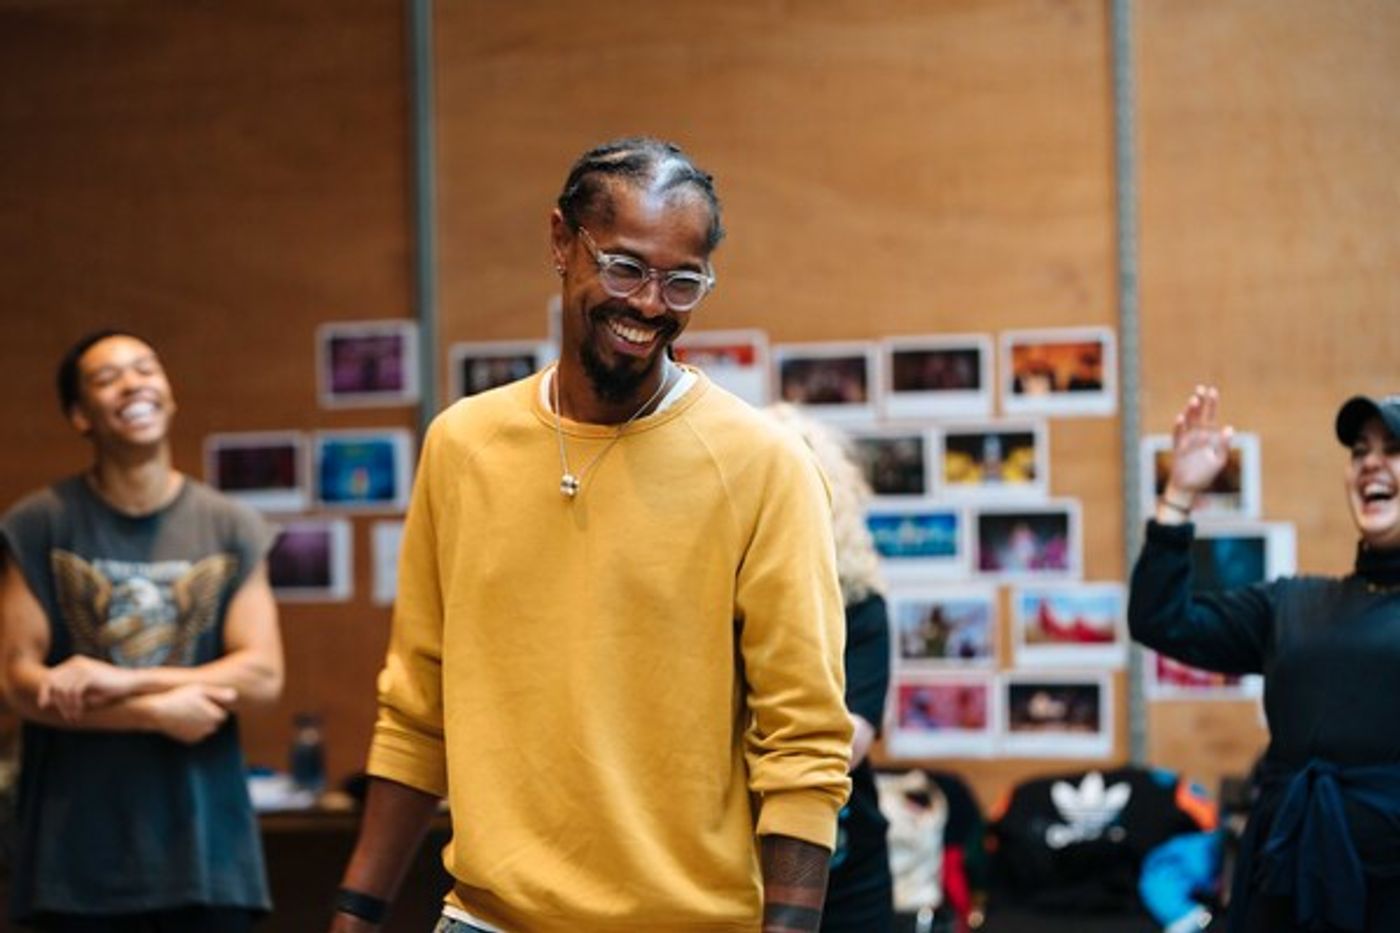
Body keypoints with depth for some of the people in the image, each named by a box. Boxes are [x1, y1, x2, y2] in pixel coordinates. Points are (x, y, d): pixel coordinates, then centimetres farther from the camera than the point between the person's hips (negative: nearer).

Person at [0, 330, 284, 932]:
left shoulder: (231, 530, 6)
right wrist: (160, 711, -12)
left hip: (203, 842, 2)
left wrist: (119, 682, -13)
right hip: (79, 852, -1)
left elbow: (262, 677, -3)